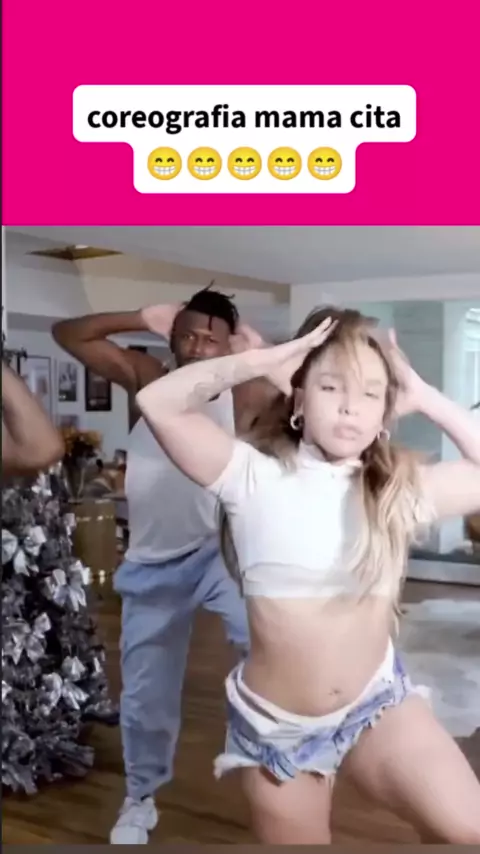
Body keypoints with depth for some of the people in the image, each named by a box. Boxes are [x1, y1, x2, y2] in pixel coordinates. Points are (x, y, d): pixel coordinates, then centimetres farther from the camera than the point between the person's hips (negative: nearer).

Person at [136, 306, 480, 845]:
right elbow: (157, 403, -20)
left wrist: (424, 397, -5)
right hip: (275, 722, -1)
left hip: (379, 701, 2)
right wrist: (263, 362, -17)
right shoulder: (256, 477, -12)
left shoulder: (402, 486, -3)